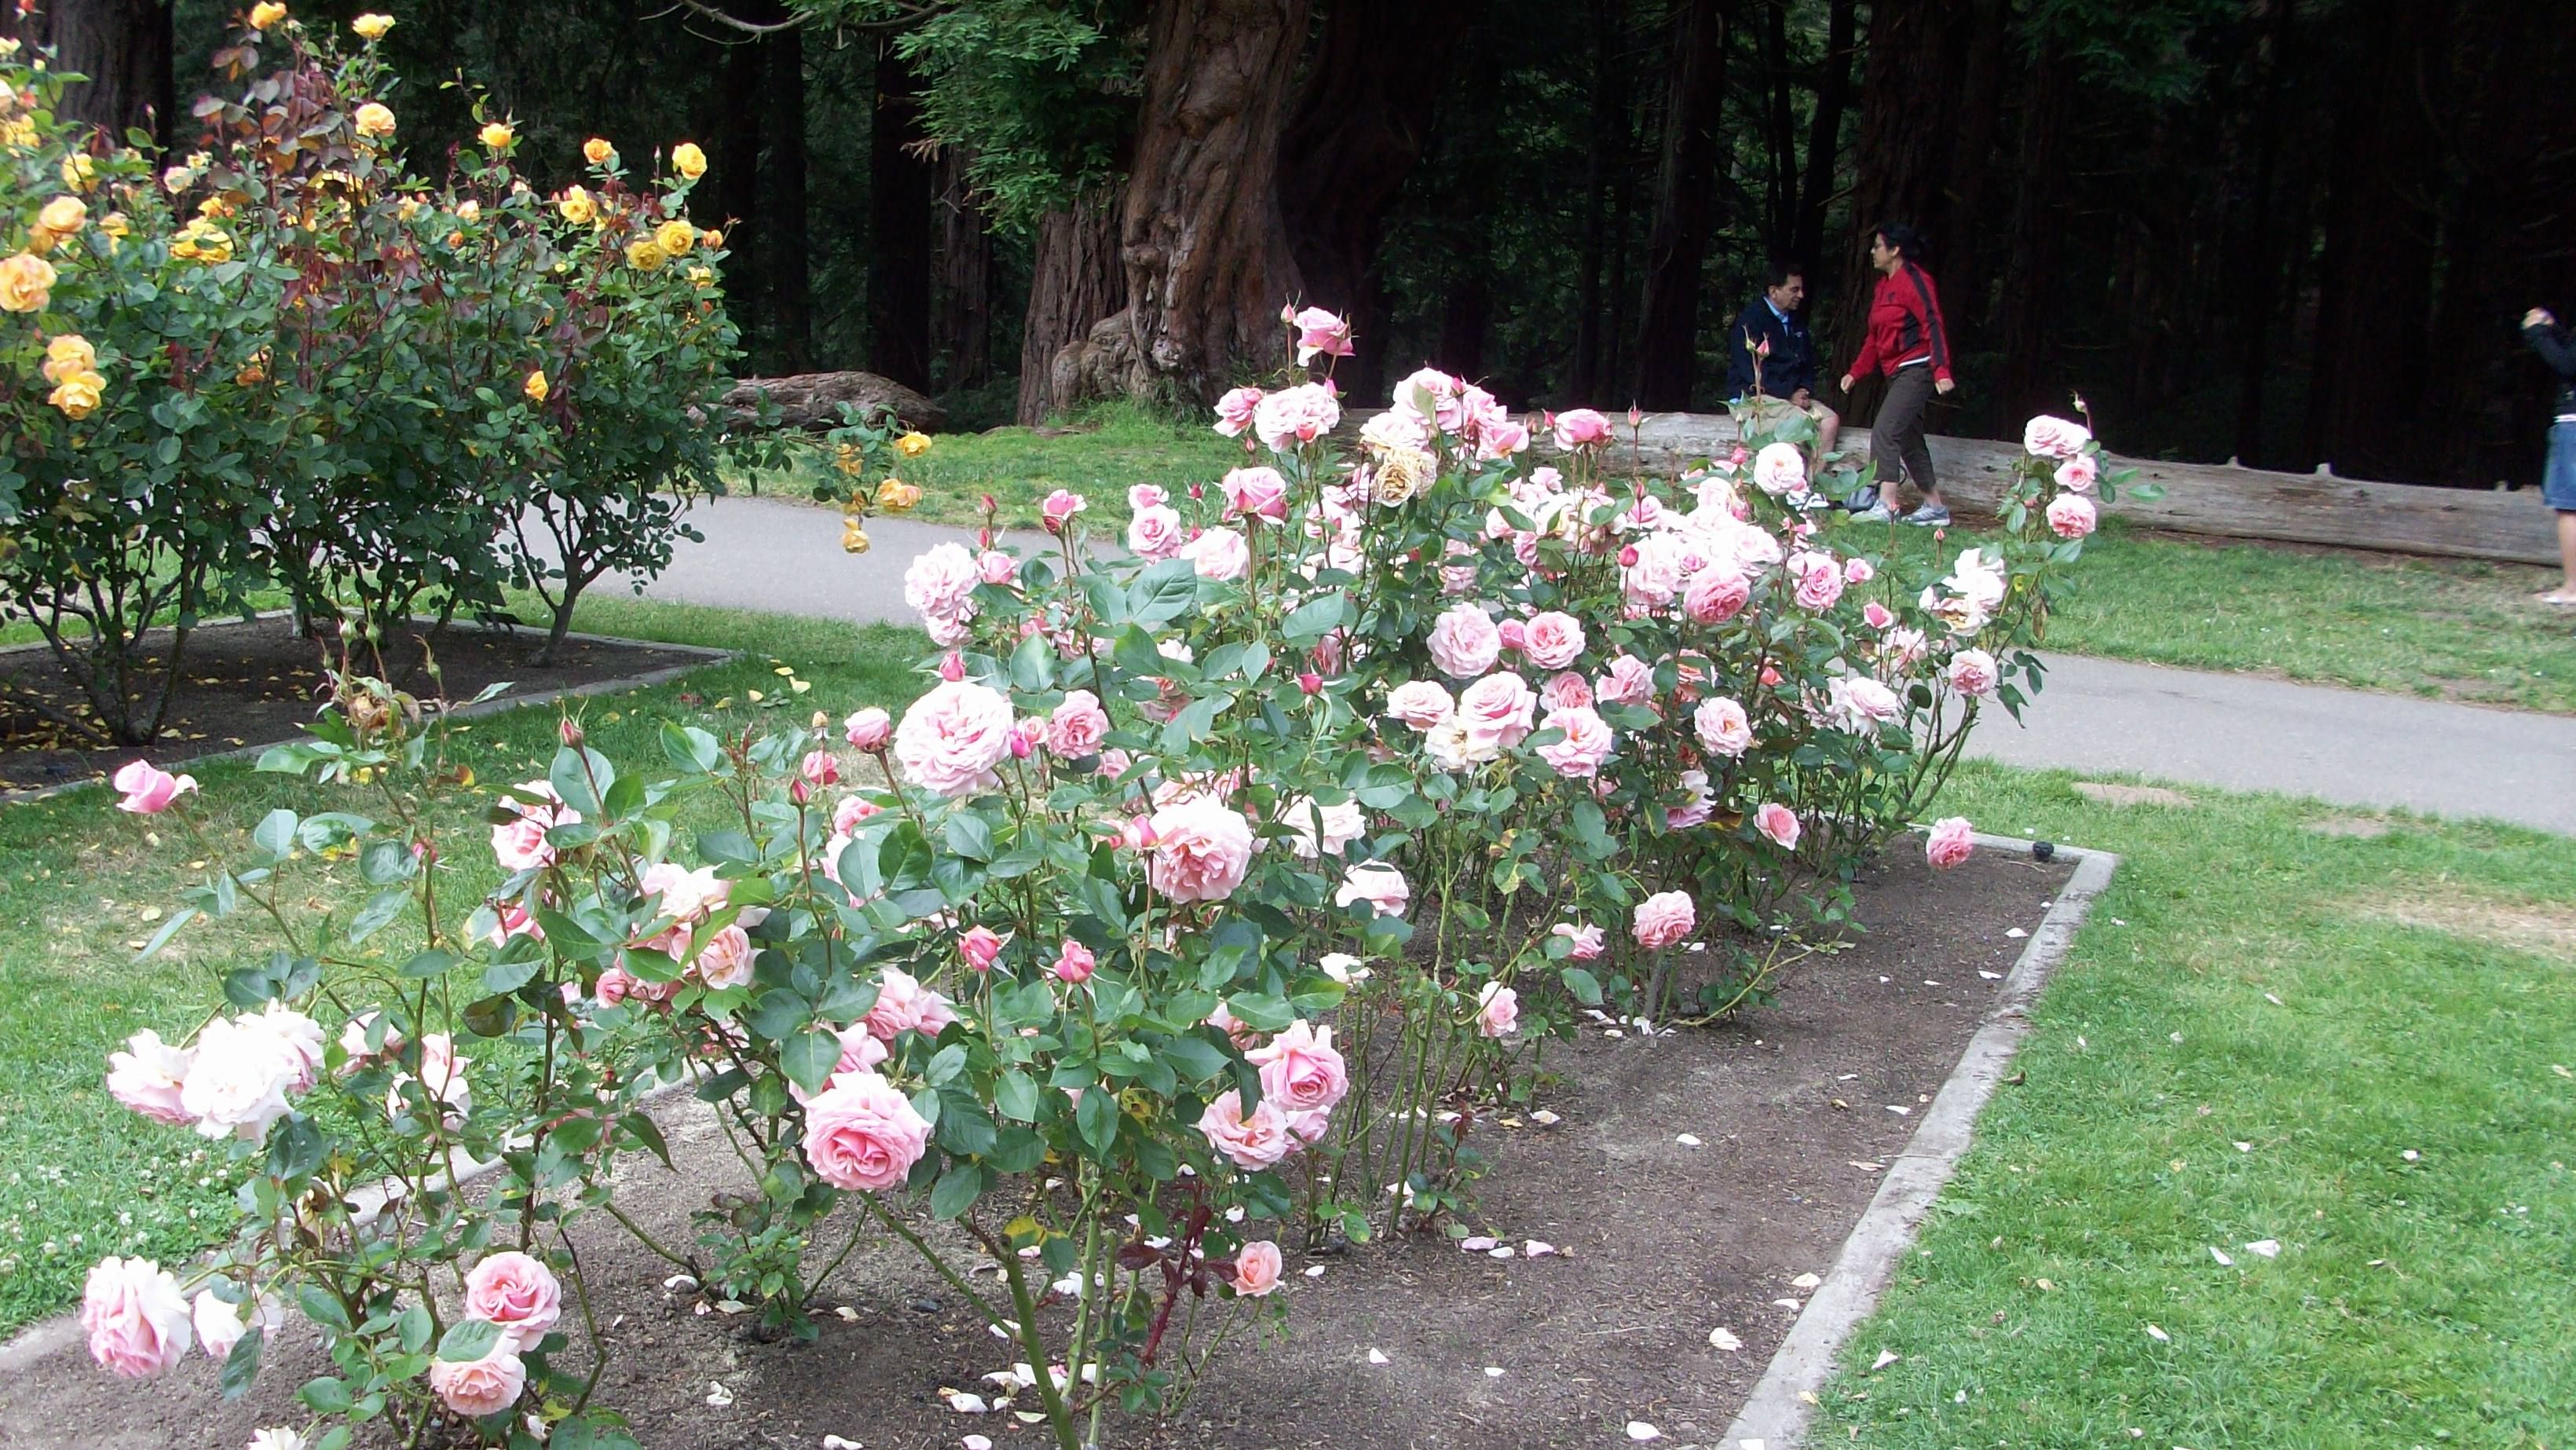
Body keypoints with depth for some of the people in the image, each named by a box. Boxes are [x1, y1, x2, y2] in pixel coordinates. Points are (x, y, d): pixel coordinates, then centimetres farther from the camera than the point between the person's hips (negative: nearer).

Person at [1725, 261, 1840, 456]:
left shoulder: (1796, 323, 16)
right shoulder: (1751, 320, -8)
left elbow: (1808, 363, 21)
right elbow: (1751, 371, -17)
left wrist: (1804, 391, -2)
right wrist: (1788, 396, -19)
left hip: (1792, 396, 7)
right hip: (1754, 397, -7)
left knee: (1831, 421, -16)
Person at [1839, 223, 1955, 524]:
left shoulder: (1914, 280, -11)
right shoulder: (1884, 285, 17)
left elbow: (1933, 325, -19)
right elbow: (1874, 337, 22)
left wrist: (1941, 370, -28)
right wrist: (1855, 373, 17)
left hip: (1916, 370, -10)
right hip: (1897, 373, 10)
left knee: (1885, 431, -18)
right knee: (1909, 440, 11)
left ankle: (1885, 505, -22)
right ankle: (1935, 507, 18)